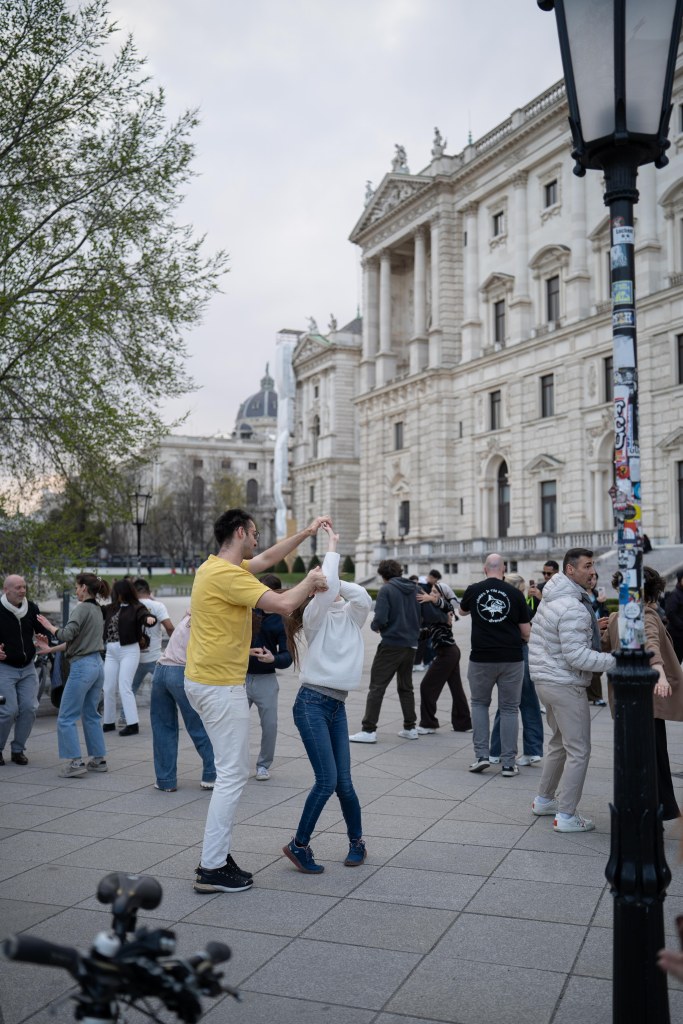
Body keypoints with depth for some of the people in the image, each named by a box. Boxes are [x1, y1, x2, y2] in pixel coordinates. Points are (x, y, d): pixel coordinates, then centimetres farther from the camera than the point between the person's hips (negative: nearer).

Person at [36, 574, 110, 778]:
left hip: (82, 666, -9)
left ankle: (75, 763, -4)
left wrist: (49, 626, -5)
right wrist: (50, 649, 23)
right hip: (97, 664, 9)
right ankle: (98, 759, 19)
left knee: (66, 717, -1)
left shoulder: (82, 609, -12)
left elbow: (67, 634, -22)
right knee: (91, 715, 16)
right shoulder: (97, 609, 15)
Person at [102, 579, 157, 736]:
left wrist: (149, 618, -48)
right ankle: (109, 722, 24)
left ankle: (133, 725, -6)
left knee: (124, 688, -11)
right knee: (108, 688, 11)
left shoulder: (137, 608, -9)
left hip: (129, 651, -7)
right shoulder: (112, 607, 9)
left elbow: (145, 616, -27)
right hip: (111, 652, 7)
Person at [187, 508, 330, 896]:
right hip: (221, 685, -11)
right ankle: (213, 870, 1)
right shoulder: (227, 574, -19)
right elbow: (283, 603, -24)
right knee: (233, 774, -4)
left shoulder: (216, 566, 13)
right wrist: (310, 580, -5)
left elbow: (267, 559, 25)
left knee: (232, 770, 16)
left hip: (205, 681, 11)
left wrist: (305, 533, 23)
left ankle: (216, 855, 22)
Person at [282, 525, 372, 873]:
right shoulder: (315, 616, -1)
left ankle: (356, 841, 25)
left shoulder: (350, 616, 14)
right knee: (327, 780, -10)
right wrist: (332, 548, -7)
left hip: (338, 706, 6)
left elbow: (362, 597, -7)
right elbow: (327, 587, -18)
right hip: (311, 703, -5)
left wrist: (337, 582, 0)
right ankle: (298, 845, 6)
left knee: (343, 782, 6)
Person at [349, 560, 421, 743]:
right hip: (410, 645, 6)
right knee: (406, 687, 18)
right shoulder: (414, 590, 8)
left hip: (391, 645, -6)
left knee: (377, 687, -2)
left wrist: (374, 626, 3)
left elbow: (380, 619, -17)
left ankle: (369, 730, -5)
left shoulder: (386, 590, -9)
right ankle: (410, 728, 20)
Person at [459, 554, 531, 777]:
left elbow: (463, 611, 22)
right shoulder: (515, 594, -4)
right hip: (511, 659, 0)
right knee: (509, 708, 9)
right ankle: (508, 764, 9)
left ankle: (481, 755, 9)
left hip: (481, 658, 1)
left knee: (479, 703, 18)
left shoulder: (473, 590, -1)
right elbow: (525, 632, -2)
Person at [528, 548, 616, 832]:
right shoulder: (573, 609, -23)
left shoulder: (552, 597, 9)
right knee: (578, 751, -2)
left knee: (560, 742, 24)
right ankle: (565, 816, 3)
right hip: (565, 685, -10)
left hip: (546, 679, 10)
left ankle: (544, 800, 34)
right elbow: (576, 656, -26)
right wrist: (614, 661, -21)